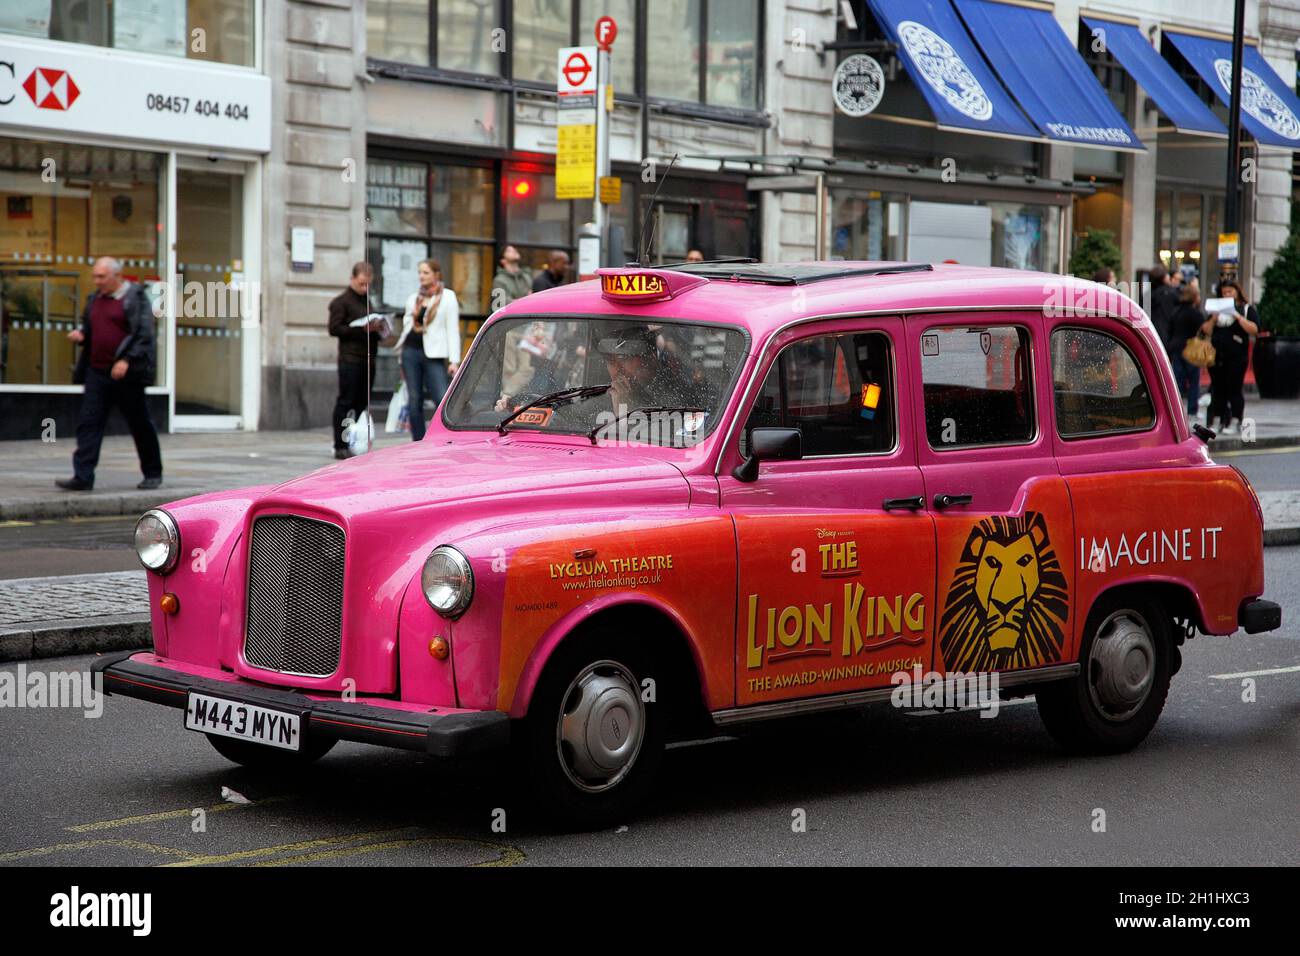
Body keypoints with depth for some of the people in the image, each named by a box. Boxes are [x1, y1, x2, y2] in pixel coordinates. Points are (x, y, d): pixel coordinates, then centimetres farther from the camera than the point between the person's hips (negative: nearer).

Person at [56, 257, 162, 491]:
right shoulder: (95, 299, 15)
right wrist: (81, 334, 4)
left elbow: (144, 334, -13)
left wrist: (127, 360, -23)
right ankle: (83, 476, -7)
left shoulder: (135, 297, -6)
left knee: (140, 424, 6)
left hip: (126, 373, -6)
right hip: (97, 372, 6)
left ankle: (153, 474, 20)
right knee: (88, 423, -4)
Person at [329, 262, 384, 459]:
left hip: (367, 359, 7)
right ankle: (340, 446, -5)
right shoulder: (341, 301, -3)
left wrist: (376, 327, 7)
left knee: (363, 403, 7)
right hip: (350, 359, -7)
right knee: (346, 402, -6)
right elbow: (334, 328, -11)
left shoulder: (366, 300, 21)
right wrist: (362, 329, -17)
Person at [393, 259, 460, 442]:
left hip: (434, 355, -4)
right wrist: (402, 360, 15)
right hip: (411, 352, 4)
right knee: (414, 402, 3)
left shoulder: (448, 297, 3)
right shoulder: (413, 298, 15)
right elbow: (406, 326, 18)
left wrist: (454, 360, -9)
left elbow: (453, 330, -2)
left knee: (444, 401, -14)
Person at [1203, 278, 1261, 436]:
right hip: (1217, 356, 4)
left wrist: (1237, 316, -16)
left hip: (1236, 356, -4)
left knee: (1234, 390, -2)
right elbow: (1206, 330, 12)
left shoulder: (1248, 309, 4)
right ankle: (1216, 422, 11)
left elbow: (1254, 329, -10)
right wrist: (1213, 318, -6)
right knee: (1218, 390, 6)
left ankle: (1234, 423, 2)